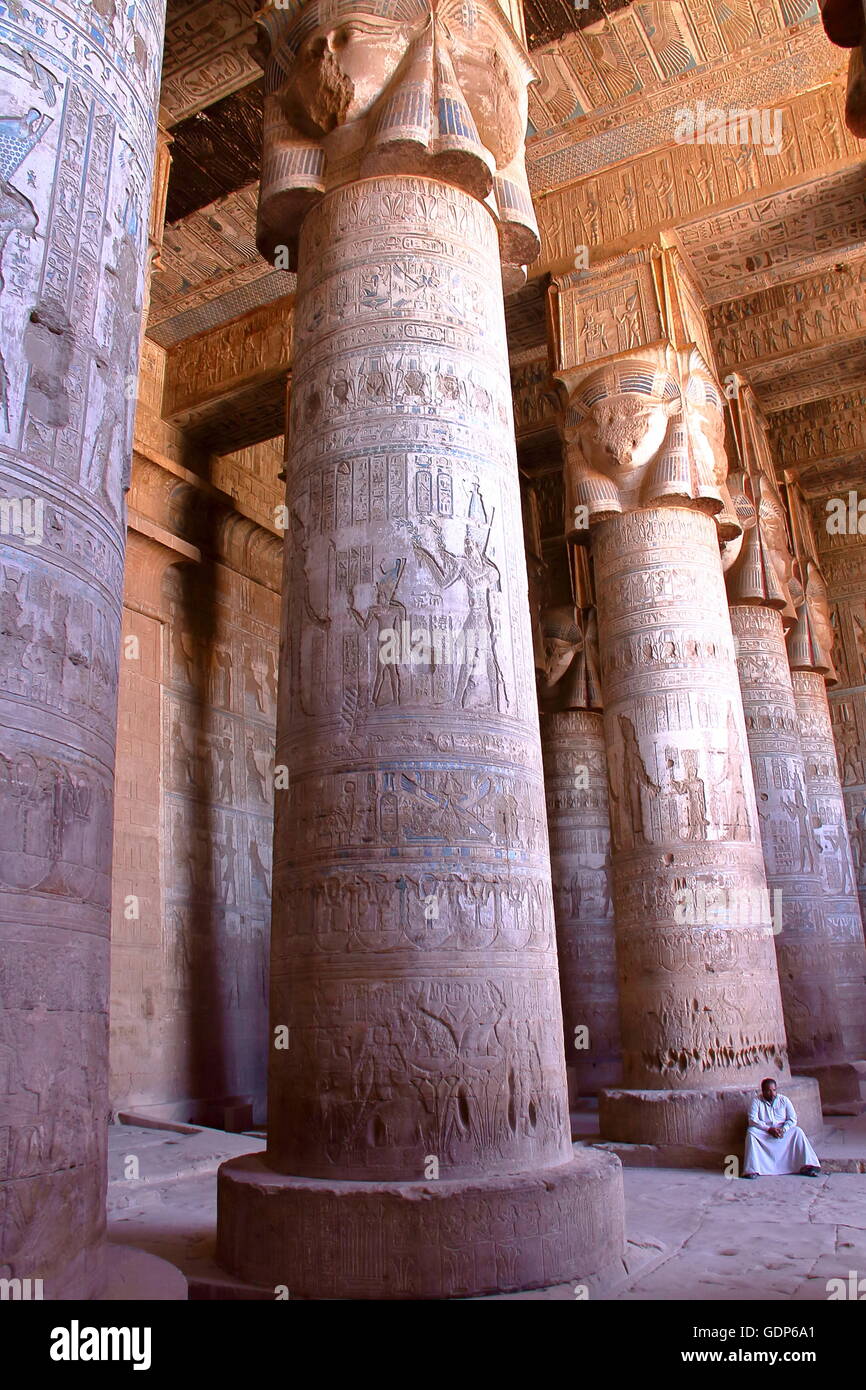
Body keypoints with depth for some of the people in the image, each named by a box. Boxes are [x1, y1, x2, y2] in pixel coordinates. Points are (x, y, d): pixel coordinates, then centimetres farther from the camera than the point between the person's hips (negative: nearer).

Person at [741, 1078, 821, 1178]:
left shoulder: (784, 1100, 6)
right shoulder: (757, 1101, 0)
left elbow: (793, 1119, 1)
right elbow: (752, 1120, -10)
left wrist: (783, 1129, -18)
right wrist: (769, 1129, -21)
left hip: (783, 1130, 2)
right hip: (764, 1132, -2)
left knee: (797, 1131, -24)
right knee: (751, 1132, -31)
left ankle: (807, 1167, -28)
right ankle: (752, 1170, -34)